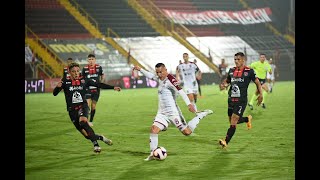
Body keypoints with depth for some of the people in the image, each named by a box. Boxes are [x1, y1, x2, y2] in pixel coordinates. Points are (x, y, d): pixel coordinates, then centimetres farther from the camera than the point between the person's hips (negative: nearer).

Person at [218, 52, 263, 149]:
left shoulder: (249, 71, -5)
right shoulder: (231, 70, 10)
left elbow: (257, 82, 2)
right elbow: (227, 81, 24)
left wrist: (260, 94, -8)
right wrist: (224, 84, 1)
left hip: (241, 100, -6)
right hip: (231, 100, 6)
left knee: (234, 121, -14)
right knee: (232, 121, 14)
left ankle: (226, 142, -14)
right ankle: (248, 119, 42)